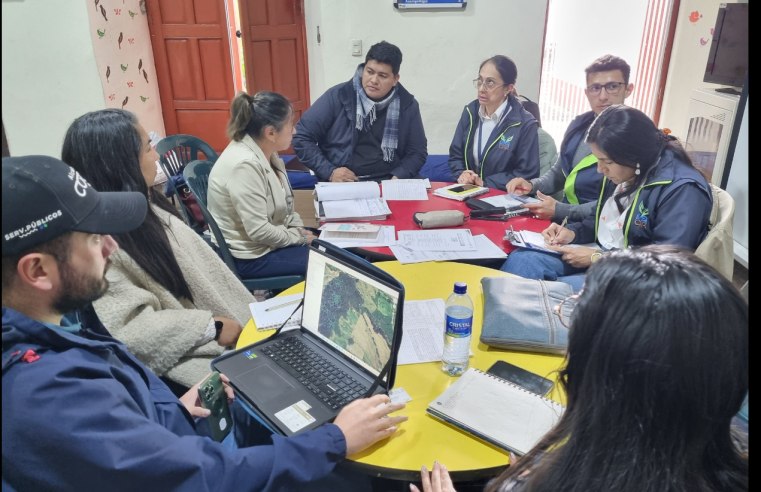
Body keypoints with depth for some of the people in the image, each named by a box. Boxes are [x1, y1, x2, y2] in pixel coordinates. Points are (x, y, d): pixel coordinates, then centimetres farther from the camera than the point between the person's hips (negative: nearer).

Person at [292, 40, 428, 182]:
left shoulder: (407, 104, 2)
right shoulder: (337, 96, -5)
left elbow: (417, 151, 11)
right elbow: (301, 137, -1)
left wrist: (398, 177, -9)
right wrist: (329, 172, -12)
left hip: (388, 181, 2)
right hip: (342, 184, -2)